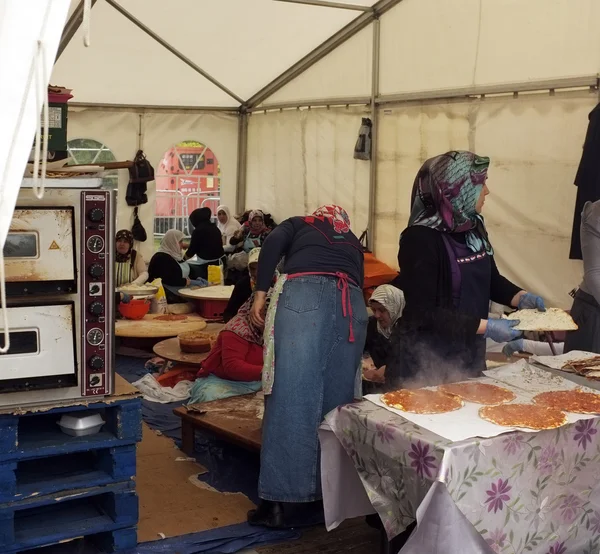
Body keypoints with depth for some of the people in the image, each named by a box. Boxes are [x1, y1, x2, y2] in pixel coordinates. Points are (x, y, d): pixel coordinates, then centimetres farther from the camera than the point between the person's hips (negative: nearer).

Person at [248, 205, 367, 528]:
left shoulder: (299, 224, 30)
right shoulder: (353, 242, 38)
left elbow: (273, 243, 7)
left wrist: (260, 292, 2)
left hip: (304, 292, -3)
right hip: (351, 301, 3)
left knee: (291, 393, -7)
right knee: (338, 395, 9)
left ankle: (276, 501, -8)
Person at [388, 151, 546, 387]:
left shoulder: (473, 228, 3)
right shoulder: (420, 239, -21)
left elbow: (490, 279, 17)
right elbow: (423, 313, -24)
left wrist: (521, 297, -2)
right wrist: (485, 327, -24)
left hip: (468, 357, 8)